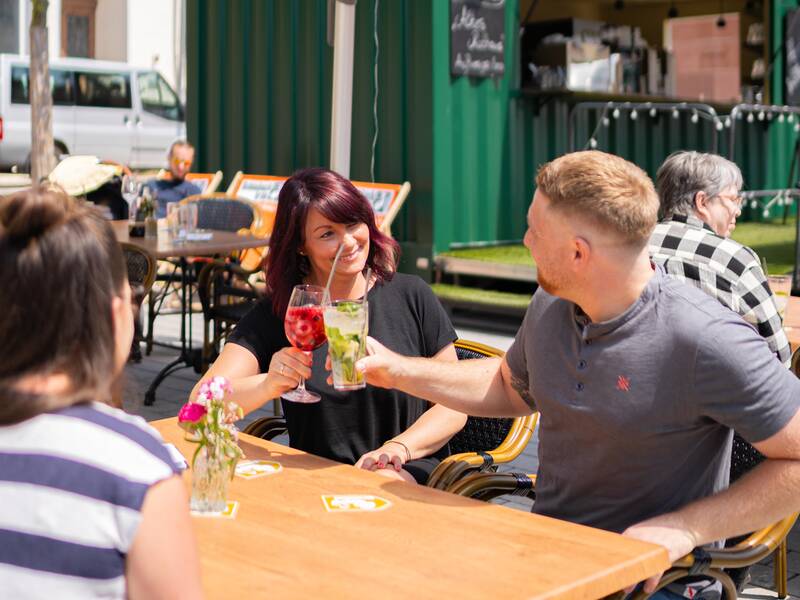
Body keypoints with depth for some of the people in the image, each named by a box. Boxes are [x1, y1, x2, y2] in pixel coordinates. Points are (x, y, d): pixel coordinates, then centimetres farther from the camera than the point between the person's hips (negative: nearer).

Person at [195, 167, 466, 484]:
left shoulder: (410, 296, 3)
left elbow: (453, 405, 5)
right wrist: (267, 386, -31)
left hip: (407, 474, 0)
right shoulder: (275, 313, 2)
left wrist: (400, 447, -14)